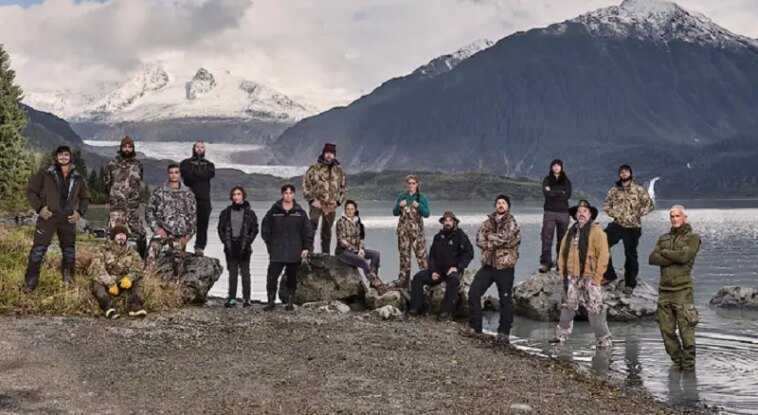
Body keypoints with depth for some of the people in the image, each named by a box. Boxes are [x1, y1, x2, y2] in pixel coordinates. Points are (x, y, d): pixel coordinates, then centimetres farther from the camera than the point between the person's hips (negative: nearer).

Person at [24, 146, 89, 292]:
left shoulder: (77, 178, 8)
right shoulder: (45, 174, -3)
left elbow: (85, 198, 21)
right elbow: (31, 190, 2)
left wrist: (80, 212, 5)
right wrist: (39, 207, -9)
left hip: (68, 219, 3)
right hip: (48, 217, -3)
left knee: (69, 250, 11)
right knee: (39, 249, -6)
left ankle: (68, 278, 27)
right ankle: (30, 283, 1)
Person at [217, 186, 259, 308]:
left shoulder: (249, 213, 2)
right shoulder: (226, 212, 8)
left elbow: (254, 229, 3)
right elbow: (221, 228, 10)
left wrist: (247, 242, -6)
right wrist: (225, 241, -1)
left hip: (244, 247, -2)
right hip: (230, 247, 2)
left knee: (245, 273, 0)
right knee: (232, 274, 5)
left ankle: (246, 298, 3)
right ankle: (232, 298, 8)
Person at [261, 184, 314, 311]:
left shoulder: (300, 212, 5)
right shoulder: (274, 211, 3)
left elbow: (308, 231, 7)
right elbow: (265, 228, 11)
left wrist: (306, 248, 1)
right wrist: (269, 243, 4)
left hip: (294, 253, 1)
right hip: (276, 253, -1)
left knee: (292, 278, 7)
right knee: (271, 277, -7)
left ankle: (290, 302, 18)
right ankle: (271, 301, 2)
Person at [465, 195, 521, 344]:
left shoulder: (511, 223, -4)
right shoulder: (488, 222, 10)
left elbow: (503, 238, -20)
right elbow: (479, 240, -3)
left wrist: (490, 237, -7)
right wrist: (496, 242, -15)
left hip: (505, 267, -4)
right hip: (488, 265, 5)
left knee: (505, 300, 0)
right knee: (473, 293, -2)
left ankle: (504, 333, 9)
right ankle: (475, 327, 8)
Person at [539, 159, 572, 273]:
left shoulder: (566, 181, 11)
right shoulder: (547, 180, 9)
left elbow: (568, 195, -5)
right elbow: (546, 193, -8)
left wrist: (553, 193, -7)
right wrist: (560, 192, -8)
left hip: (563, 212, 1)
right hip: (550, 212, -1)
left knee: (562, 238, 3)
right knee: (547, 238, -11)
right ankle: (545, 263, -13)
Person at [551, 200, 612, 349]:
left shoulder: (596, 231, -6)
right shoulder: (570, 232, 13)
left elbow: (603, 255, -11)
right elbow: (562, 252, 19)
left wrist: (597, 277, -14)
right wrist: (562, 272, 10)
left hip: (589, 277, -6)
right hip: (572, 278, 6)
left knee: (595, 310, -6)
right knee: (567, 307, 14)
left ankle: (604, 340, 1)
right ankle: (561, 335, 26)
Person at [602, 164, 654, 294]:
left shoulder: (638, 189, -2)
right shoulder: (614, 190, 8)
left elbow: (649, 204, -5)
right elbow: (606, 204, 15)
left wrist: (636, 215, -13)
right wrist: (614, 213, -2)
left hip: (632, 227, -3)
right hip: (617, 225, 3)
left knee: (631, 255, 5)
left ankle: (630, 284, 17)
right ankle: (609, 275, 3)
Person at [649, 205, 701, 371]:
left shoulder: (693, 237, 3)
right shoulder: (664, 238, 17)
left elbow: (684, 255, -16)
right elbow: (652, 258, 2)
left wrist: (664, 253, -1)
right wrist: (675, 258, -9)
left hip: (682, 290, -5)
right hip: (664, 290, 5)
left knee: (686, 330, -8)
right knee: (667, 330, 7)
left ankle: (689, 365, 1)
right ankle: (677, 361, 19)